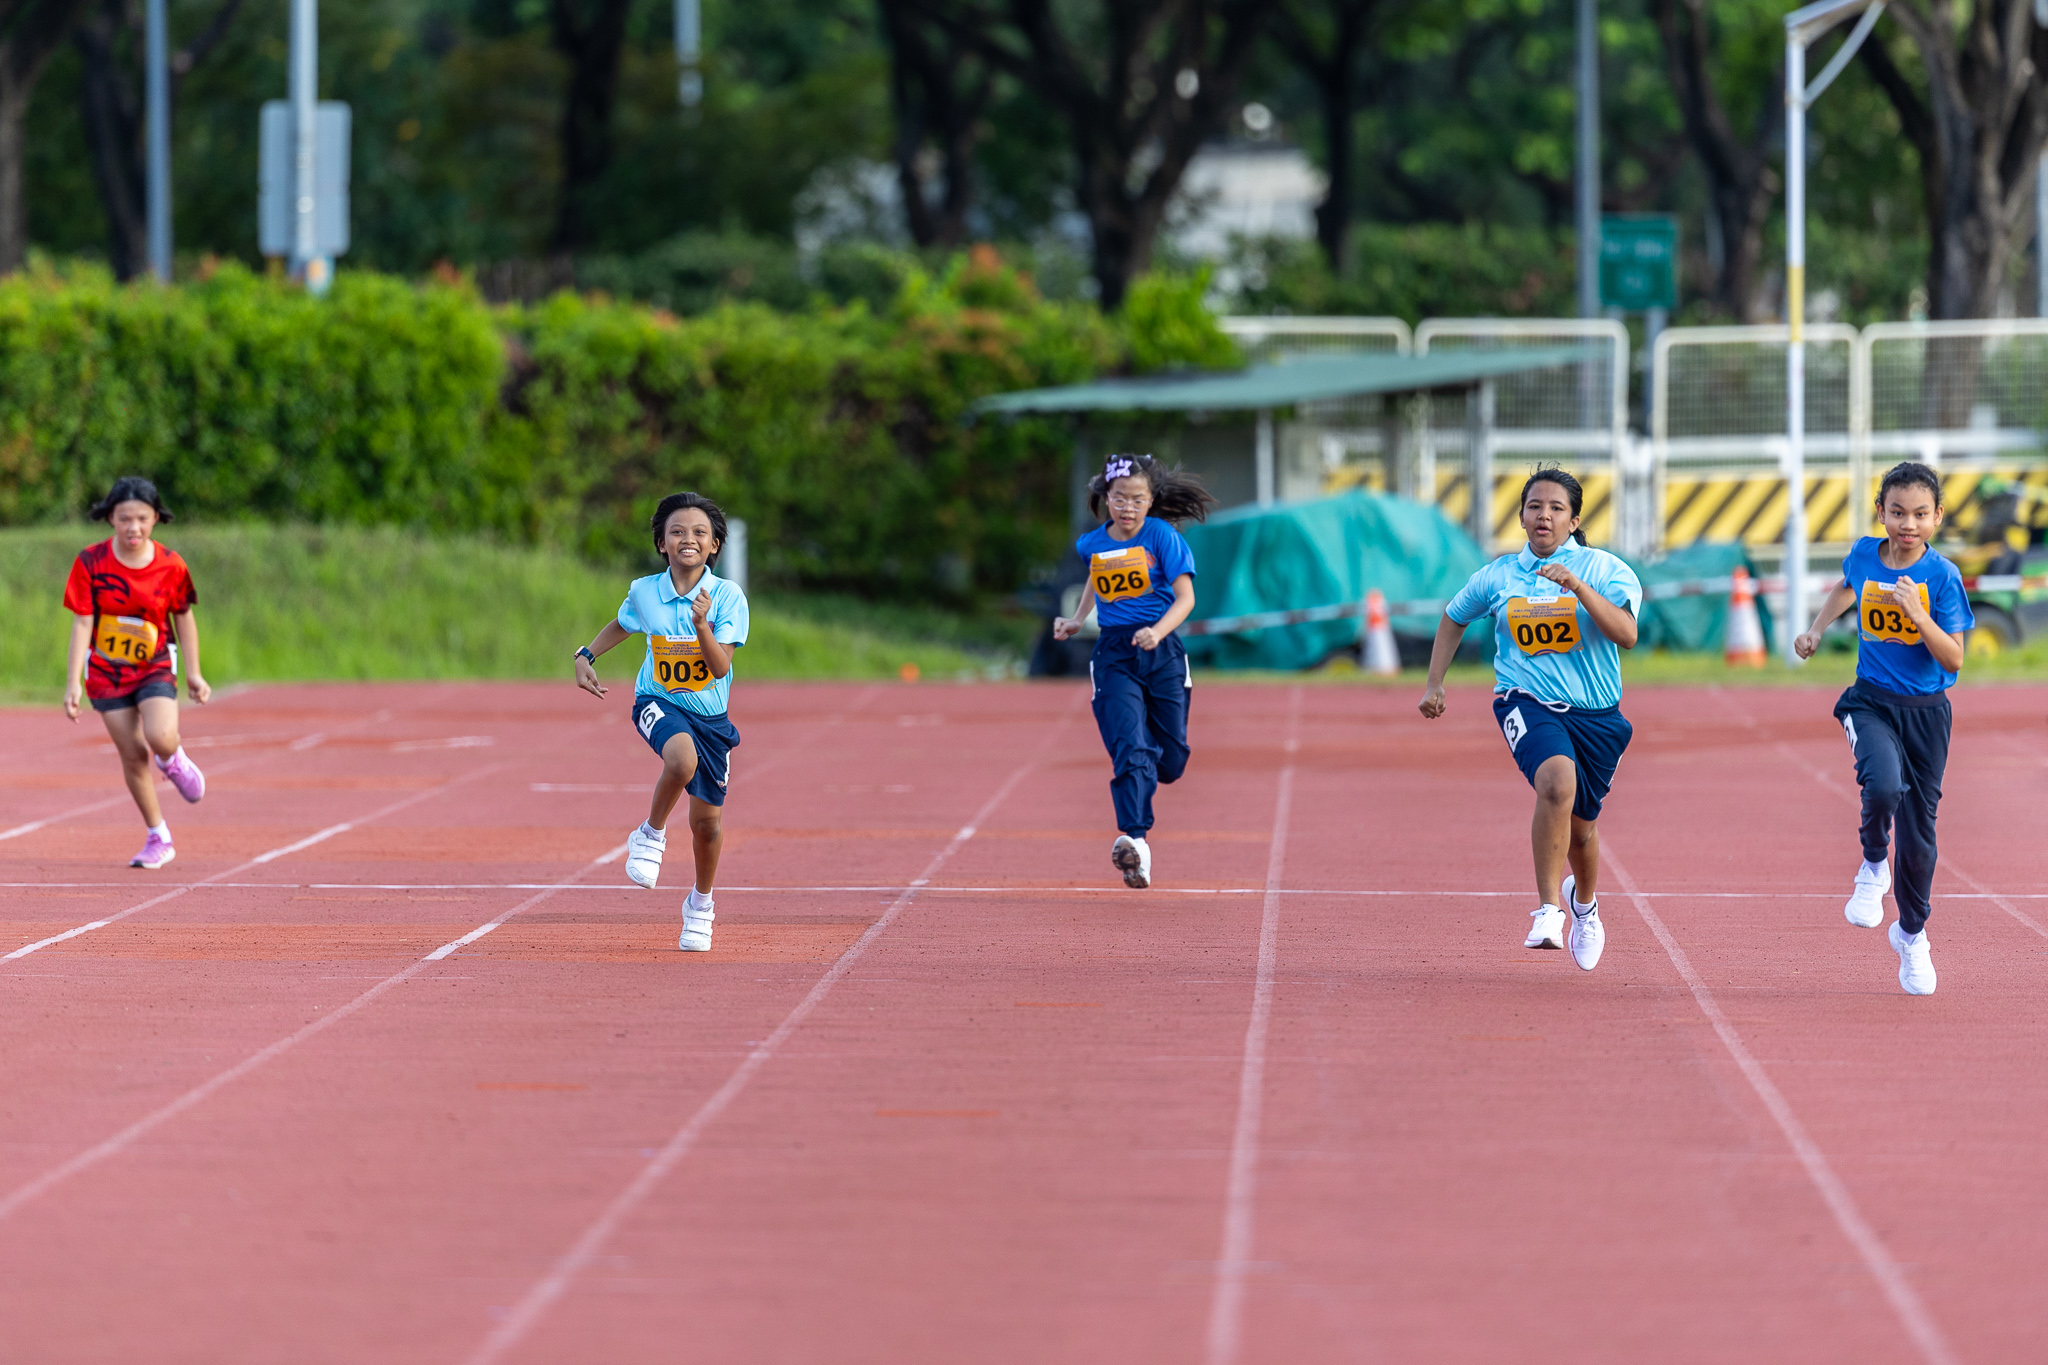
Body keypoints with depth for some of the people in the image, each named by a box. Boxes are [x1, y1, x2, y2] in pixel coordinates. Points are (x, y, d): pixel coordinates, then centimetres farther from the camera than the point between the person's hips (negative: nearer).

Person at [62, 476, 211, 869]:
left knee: (160, 738, -25)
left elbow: (183, 617, 3)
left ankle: (173, 759, 14)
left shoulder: (170, 566, -11)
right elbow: (82, 623, -11)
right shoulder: (91, 562, -13)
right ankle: (159, 838, 17)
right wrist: (73, 683, -15)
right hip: (106, 671, 1)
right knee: (133, 756, 0)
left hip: (155, 667, -1)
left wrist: (193, 673, 6)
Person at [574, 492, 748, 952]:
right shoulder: (644, 592, -7)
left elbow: (721, 667, -20)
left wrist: (702, 625, -34)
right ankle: (651, 836, -11)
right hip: (659, 703, -1)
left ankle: (701, 902, 35)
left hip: (710, 715, 1)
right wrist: (587, 656, 8)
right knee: (682, 757, -37)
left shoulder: (728, 596, -13)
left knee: (707, 820, 7)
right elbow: (621, 625, 17)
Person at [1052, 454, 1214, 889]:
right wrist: (1076, 620, 17)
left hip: (1162, 654, -1)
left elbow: (1185, 597, -12)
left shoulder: (1162, 537, -6)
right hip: (1114, 655, 1)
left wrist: (1157, 631, -29)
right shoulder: (1092, 544, 5)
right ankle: (1135, 839, -30)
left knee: (1170, 762, 7)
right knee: (1130, 749, -20)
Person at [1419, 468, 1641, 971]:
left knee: (1581, 824, 15)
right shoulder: (1498, 575, 5)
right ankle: (1548, 908, -30)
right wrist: (1435, 684, 18)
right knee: (1558, 781, -33)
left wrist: (1576, 585, -28)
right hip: (1527, 703, -1)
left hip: (1596, 715, 1)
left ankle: (1584, 899, 51)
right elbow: (1454, 618, 23)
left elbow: (1626, 634, -19)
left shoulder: (1603, 569, -4)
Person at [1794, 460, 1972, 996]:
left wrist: (1917, 614, -26)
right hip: (1872, 704, 0)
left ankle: (1912, 933, 30)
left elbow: (1954, 659, -14)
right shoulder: (1865, 555, -2)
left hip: (1926, 711, 0)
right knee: (1883, 787, -31)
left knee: (1918, 828, 6)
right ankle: (1873, 868, 0)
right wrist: (1815, 629, 14)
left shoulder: (1942, 575, -11)